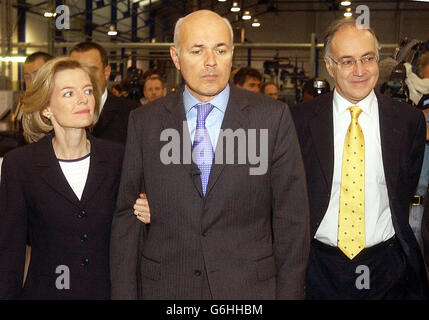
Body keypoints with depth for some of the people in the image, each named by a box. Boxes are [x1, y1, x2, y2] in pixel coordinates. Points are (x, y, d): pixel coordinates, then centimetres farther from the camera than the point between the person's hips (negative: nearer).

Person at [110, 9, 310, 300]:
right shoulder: (144, 122, 1)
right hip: (164, 288, 1)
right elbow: (127, 217, 1)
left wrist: (289, 293, -5)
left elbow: (291, 218, -3)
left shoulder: (273, 117, -4)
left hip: (250, 287, -1)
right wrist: (124, 293, -2)